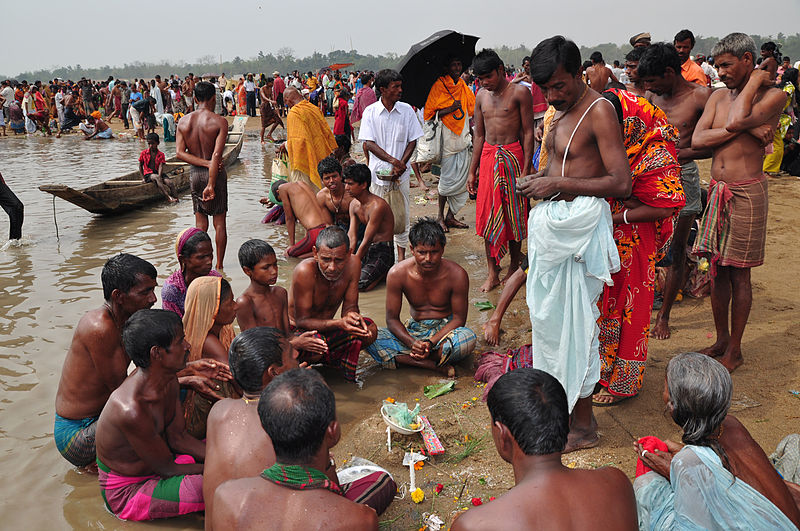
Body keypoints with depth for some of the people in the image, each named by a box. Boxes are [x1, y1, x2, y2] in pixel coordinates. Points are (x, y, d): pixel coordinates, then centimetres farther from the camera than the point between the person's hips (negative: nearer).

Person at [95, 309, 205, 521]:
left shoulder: (169, 380, -8)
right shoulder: (131, 410, -35)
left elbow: (178, 438, 1)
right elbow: (166, 469, -22)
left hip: (151, 464, 9)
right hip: (125, 493, -9)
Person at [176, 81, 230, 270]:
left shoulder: (183, 121, 1)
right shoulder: (220, 121, -11)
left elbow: (179, 152, -7)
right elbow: (217, 155, -20)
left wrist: (205, 163, -11)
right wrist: (211, 185, -22)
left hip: (194, 173, 4)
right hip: (216, 173, -3)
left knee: (200, 222, 12)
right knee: (219, 222, 7)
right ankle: (219, 266, 12)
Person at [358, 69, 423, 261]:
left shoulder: (407, 110, 2)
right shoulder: (370, 112, -3)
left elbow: (412, 141, 4)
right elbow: (369, 144, -7)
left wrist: (401, 164, -11)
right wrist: (393, 160, -17)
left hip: (401, 173, 1)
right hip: (379, 173, -1)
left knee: (402, 214, 7)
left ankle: (402, 254, 19)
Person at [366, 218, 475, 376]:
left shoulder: (456, 274, -16)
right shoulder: (397, 274, -13)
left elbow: (459, 318, -11)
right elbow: (392, 319, -9)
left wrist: (431, 342, -26)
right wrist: (412, 343, -29)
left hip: (445, 329, -2)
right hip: (413, 331, 2)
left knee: (468, 338, -37)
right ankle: (436, 365, -30)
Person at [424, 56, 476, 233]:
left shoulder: (463, 86, 13)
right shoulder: (438, 86, -6)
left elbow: (472, 110, 22)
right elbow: (429, 113, -10)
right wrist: (451, 109, -18)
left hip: (463, 139, 6)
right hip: (447, 140, -6)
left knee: (461, 180, 6)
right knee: (447, 180, -3)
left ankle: (450, 216, 16)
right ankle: (440, 216, 13)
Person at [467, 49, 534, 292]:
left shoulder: (520, 92, -4)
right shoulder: (481, 96, 11)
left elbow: (528, 132, -6)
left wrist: (526, 169, -12)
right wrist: (472, 171, 13)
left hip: (513, 156, -4)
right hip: (488, 156, 4)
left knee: (514, 215, 5)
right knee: (487, 216, 3)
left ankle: (514, 267, 23)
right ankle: (493, 273, 12)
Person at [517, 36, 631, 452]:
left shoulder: (599, 110, -13)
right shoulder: (559, 111, 13)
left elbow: (621, 183, -19)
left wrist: (557, 184, -20)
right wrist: (538, 180, 6)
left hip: (580, 224, -9)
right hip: (550, 221, 9)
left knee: (576, 321, -2)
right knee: (546, 313, 15)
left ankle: (584, 424, 12)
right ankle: (556, 397, 33)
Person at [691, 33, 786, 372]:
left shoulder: (774, 96, -6)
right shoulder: (718, 96, 10)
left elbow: (736, 121, -25)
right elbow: (697, 140, -3)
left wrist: (755, 81, -11)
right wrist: (745, 129, -13)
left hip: (746, 192, -6)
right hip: (717, 190, 6)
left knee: (739, 275, 2)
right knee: (717, 270, 11)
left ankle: (735, 351, 15)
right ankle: (721, 340, 27)